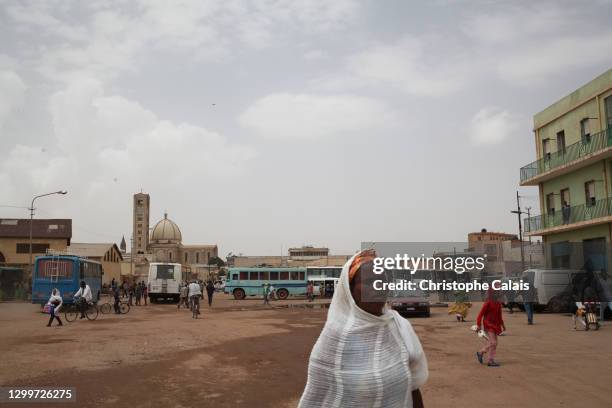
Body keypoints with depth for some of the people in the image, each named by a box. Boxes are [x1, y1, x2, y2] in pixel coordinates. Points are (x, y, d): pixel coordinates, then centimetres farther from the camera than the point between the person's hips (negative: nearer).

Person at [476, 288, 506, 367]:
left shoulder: (498, 303, 5)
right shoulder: (487, 303, -16)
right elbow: (481, 314, -15)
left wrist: (502, 324, 14)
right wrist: (479, 325, -15)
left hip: (495, 325, 8)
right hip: (488, 325, -8)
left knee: (491, 342, 14)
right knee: (493, 342, -9)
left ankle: (480, 353, 32)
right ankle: (491, 361, 2)